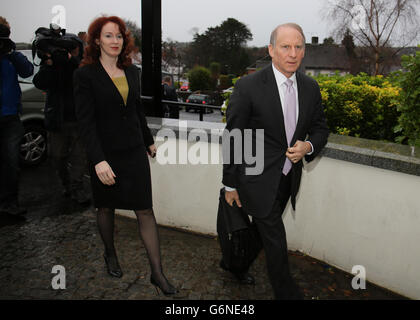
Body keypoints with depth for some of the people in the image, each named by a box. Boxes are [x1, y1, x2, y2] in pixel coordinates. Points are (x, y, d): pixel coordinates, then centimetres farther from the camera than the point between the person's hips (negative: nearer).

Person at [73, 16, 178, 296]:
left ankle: (157, 273, 10)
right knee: (107, 208, 16)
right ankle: (110, 254, 42)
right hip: (105, 154, -3)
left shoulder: (132, 71, 6)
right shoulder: (86, 74, -8)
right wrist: (98, 160, -23)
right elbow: (86, 122, -15)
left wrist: (149, 141, 22)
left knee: (145, 210, 1)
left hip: (134, 151, 3)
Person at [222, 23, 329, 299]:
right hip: (259, 180, -6)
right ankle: (288, 293, 23)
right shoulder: (248, 87, -16)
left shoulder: (310, 87, 1)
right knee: (275, 241, 1)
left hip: (289, 179, 6)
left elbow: (320, 128, 12)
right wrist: (230, 185, -5)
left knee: (263, 230, 23)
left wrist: (308, 146, -12)